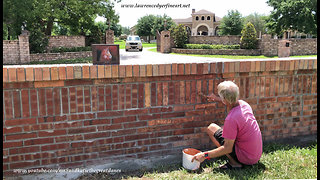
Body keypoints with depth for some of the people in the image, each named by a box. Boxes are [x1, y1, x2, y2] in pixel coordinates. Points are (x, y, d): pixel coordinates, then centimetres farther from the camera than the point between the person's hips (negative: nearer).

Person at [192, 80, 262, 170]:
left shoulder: (231, 119, -27)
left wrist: (205, 155, -19)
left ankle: (234, 163, -4)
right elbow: (234, 102, 24)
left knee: (211, 128, -4)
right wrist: (217, 99, 26)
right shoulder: (244, 104, -4)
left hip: (246, 158, -8)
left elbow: (228, 148, -23)